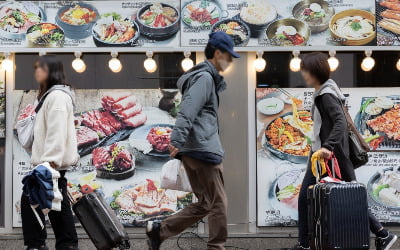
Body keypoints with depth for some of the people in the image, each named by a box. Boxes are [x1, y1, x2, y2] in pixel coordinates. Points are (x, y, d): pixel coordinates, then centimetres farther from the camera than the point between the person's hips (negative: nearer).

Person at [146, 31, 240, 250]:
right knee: (218, 202, -4)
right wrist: (177, 140, -31)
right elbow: (187, 111, -22)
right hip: (203, 150, -10)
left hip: (194, 150, 10)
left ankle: (159, 230, 11)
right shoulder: (204, 78, -10)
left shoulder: (208, 78, 22)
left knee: (204, 203, 12)